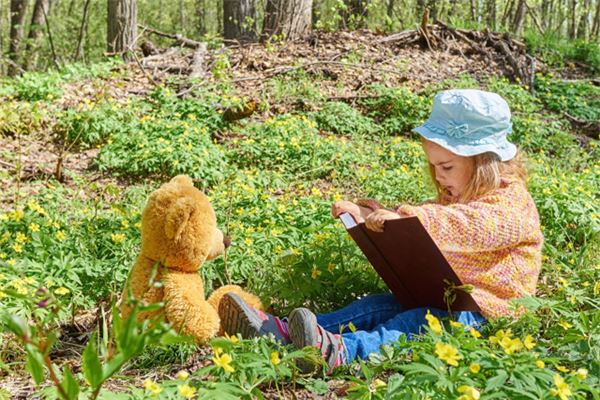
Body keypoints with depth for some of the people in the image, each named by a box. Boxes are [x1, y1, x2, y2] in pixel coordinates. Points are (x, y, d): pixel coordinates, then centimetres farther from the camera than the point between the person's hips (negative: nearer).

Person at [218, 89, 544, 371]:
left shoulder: (513, 204, -12)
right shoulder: (454, 197, 19)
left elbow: (468, 225, -32)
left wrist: (404, 218, -43)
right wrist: (375, 216, 7)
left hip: (481, 308, -8)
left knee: (422, 322, -34)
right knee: (376, 305, -11)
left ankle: (340, 351, -59)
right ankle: (281, 331, -27)